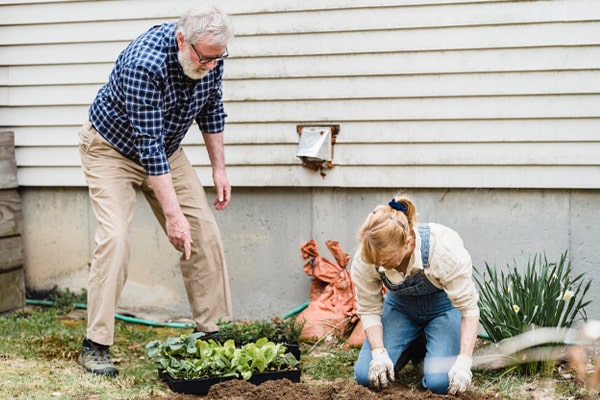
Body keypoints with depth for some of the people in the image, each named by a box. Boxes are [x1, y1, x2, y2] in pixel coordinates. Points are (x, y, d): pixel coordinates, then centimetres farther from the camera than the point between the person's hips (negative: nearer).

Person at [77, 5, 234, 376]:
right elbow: (148, 147, -37)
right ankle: (95, 345, -12)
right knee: (116, 238, -21)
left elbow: (212, 109, 3)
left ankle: (213, 331, 6)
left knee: (205, 233, -3)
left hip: (166, 150, 6)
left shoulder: (210, 57, -17)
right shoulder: (144, 63, -37)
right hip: (113, 148, -6)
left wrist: (219, 168, 3)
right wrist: (173, 214, -36)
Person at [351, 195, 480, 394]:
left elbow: (469, 308, -27)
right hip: (400, 306, 3)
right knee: (366, 375, -14)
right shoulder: (364, 258, -28)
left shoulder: (445, 250, -37)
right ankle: (414, 346, 16)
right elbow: (369, 310, -13)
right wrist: (379, 352, -27)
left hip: (444, 305, -3)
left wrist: (464, 361, -34)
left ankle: (428, 344, 12)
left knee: (440, 383, -23)